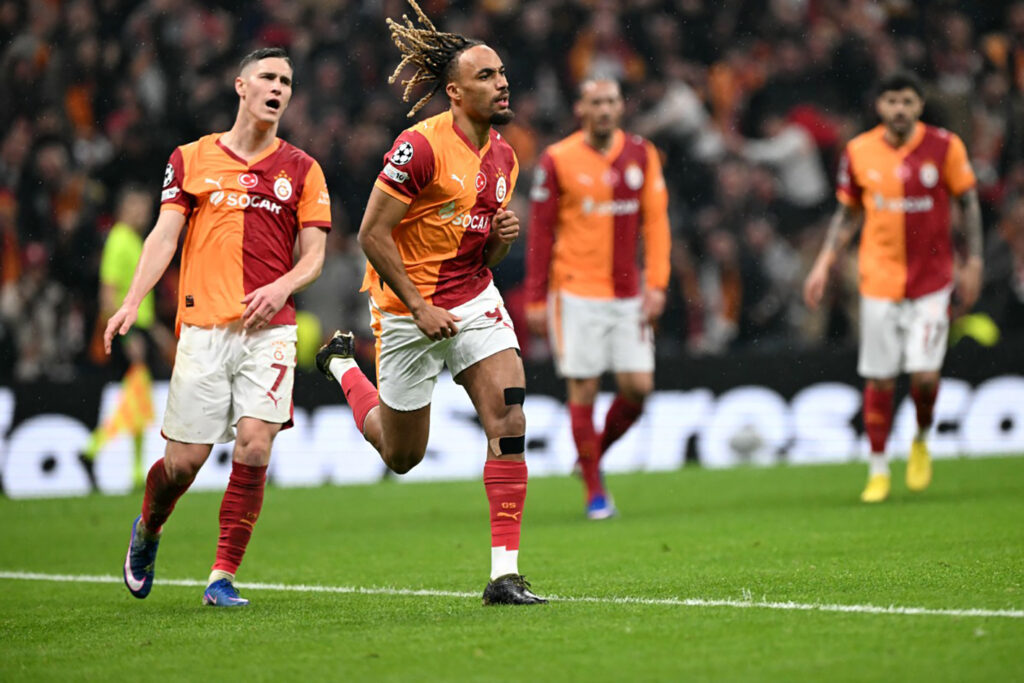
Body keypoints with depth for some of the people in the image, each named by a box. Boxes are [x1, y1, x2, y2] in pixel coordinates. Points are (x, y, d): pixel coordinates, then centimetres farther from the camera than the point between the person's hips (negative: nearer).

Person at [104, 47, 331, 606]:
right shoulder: (191, 160, 9)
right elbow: (164, 235, 3)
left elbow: (314, 255, 9)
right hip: (203, 327, -1)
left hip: (269, 329, 1)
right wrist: (132, 303, -10)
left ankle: (223, 578, -6)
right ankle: (147, 531, 32)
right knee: (184, 459, -2)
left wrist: (283, 285, -13)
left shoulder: (302, 170, 11)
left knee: (255, 441, -16)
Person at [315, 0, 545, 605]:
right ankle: (343, 367, 42)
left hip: (476, 301, 5)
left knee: (509, 424, -14)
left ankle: (505, 573, -12)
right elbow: (373, 233, -17)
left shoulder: (504, 157, 4)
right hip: (409, 310, -5)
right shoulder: (422, 147, -19)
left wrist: (503, 237, -9)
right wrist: (420, 308, -17)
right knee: (402, 455, 11)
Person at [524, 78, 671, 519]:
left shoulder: (642, 155, 4)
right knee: (583, 389, -3)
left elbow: (655, 222, 5)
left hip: (627, 293, 3)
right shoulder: (558, 161, -4)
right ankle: (595, 491, 7)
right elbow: (541, 232, -1)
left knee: (638, 385, -2)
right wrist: (535, 300, -3)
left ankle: (596, 452, 24)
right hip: (577, 293, -3)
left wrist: (656, 285, -4)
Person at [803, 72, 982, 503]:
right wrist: (824, 264, 4)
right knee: (879, 380, 1)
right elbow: (848, 213, 11)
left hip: (932, 279, -1)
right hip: (880, 281, 1)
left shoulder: (944, 147, -5)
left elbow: (969, 204, 3)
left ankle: (921, 441, 19)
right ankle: (878, 470, 15)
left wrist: (973, 263, -1)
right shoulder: (858, 152, -1)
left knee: (925, 374, -11)